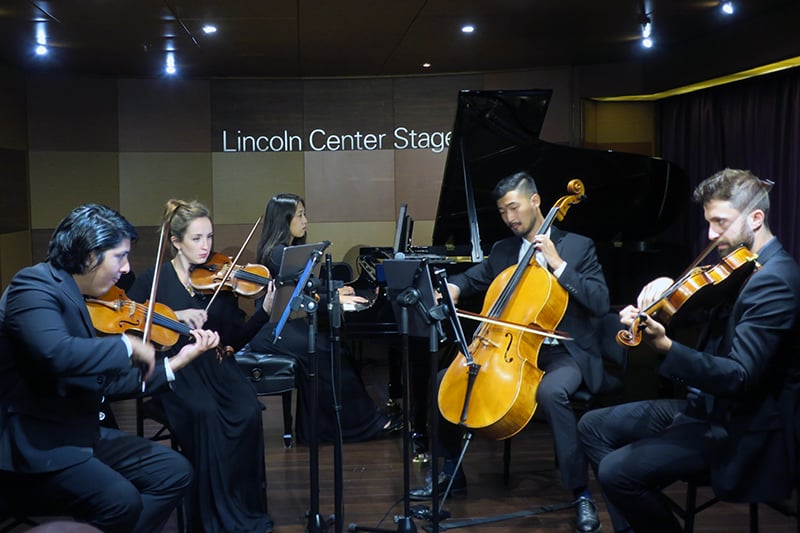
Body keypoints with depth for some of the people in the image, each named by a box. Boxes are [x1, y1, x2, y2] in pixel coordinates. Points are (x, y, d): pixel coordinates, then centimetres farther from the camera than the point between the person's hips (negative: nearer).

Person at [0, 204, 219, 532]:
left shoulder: (80, 299, 12)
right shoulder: (34, 285, -15)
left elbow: (104, 381, 14)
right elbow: (55, 352, -36)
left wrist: (175, 363, 11)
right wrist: (127, 345, -22)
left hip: (79, 434, 10)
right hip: (31, 445, -10)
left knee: (174, 471, 7)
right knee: (121, 500, -29)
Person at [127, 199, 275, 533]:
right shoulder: (154, 279, 1)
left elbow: (235, 339, 2)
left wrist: (266, 309, -14)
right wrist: (175, 316, -22)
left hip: (213, 365, 3)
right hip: (172, 368, -3)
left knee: (249, 412, -27)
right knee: (206, 414, -33)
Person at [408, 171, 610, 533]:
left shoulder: (578, 246, -1)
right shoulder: (503, 250, 13)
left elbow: (600, 303, -11)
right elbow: (471, 278, 20)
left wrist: (558, 264, -17)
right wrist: (452, 289, -5)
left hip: (561, 353, -6)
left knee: (550, 392, -38)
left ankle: (582, 494, -26)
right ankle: (451, 472, 11)